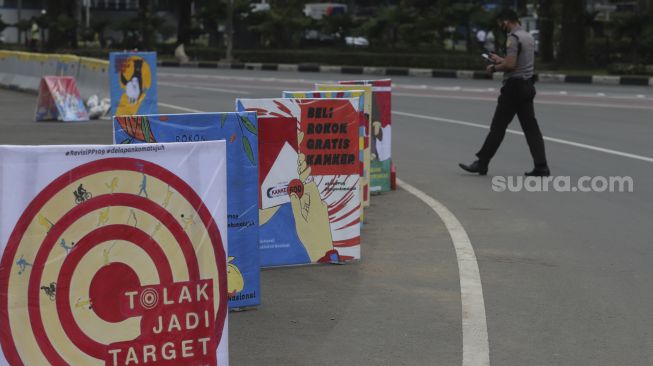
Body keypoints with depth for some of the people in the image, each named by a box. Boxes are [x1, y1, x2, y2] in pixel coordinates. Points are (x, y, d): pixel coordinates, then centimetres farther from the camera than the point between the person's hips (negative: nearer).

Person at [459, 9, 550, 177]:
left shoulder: (513, 38, -14)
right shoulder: (528, 37, 15)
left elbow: (510, 64, -22)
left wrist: (494, 68, -6)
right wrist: (500, 59, 23)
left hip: (514, 86, -9)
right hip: (527, 85, 9)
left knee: (498, 126, -2)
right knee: (530, 127, 6)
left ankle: (482, 163, 4)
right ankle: (541, 166, 0)